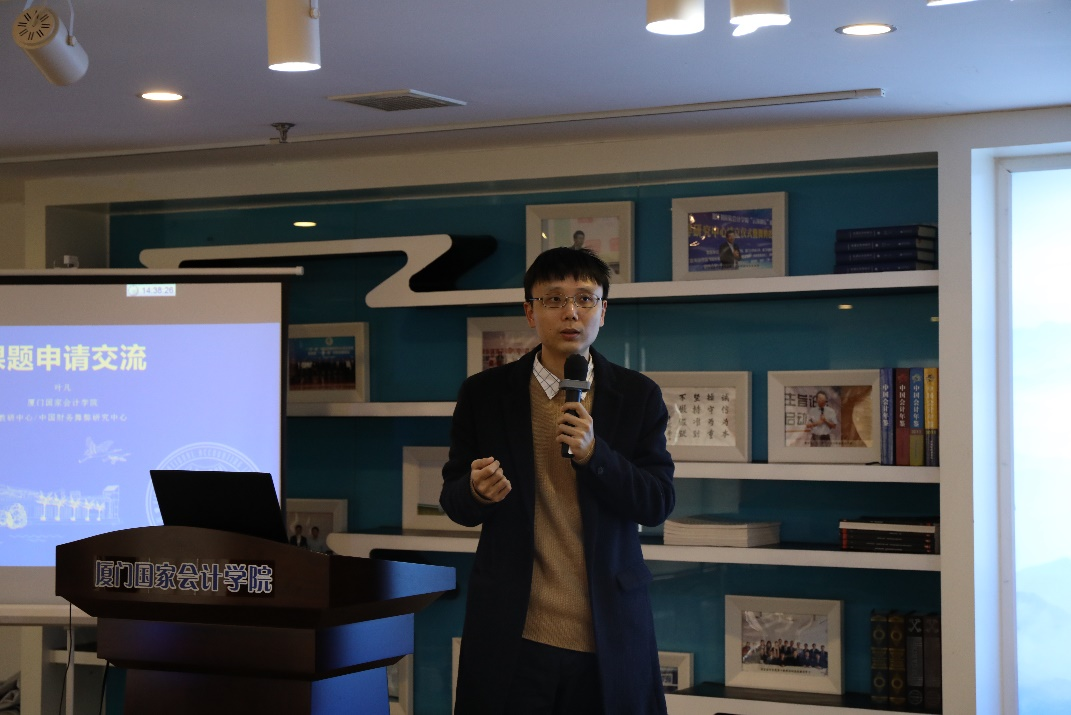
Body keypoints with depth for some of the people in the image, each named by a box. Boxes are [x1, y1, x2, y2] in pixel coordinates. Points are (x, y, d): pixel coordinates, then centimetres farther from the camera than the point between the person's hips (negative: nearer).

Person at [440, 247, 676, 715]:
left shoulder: (638, 395, 3)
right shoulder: (484, 394, 2)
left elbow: (658, 504, -2)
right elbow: (453, 500, 6)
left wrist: (595, 453, -18)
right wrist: (478, 491, -18)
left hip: (610, 634, 1)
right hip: (513, 636, 0)